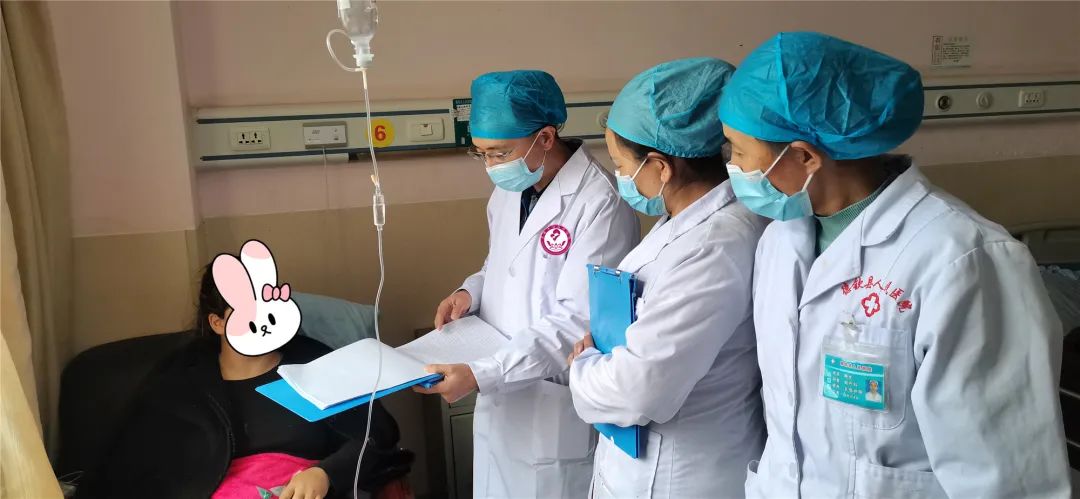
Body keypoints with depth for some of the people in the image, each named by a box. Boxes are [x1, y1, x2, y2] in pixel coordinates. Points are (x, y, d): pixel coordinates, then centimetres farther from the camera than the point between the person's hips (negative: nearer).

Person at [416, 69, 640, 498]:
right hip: (500, 399, 7)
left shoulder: (600, 205, -21)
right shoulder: (509, 190, 5)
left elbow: (576, 323, -23)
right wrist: (472, 291, -1)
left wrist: (480, 374, -26)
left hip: (556, 407, -7)